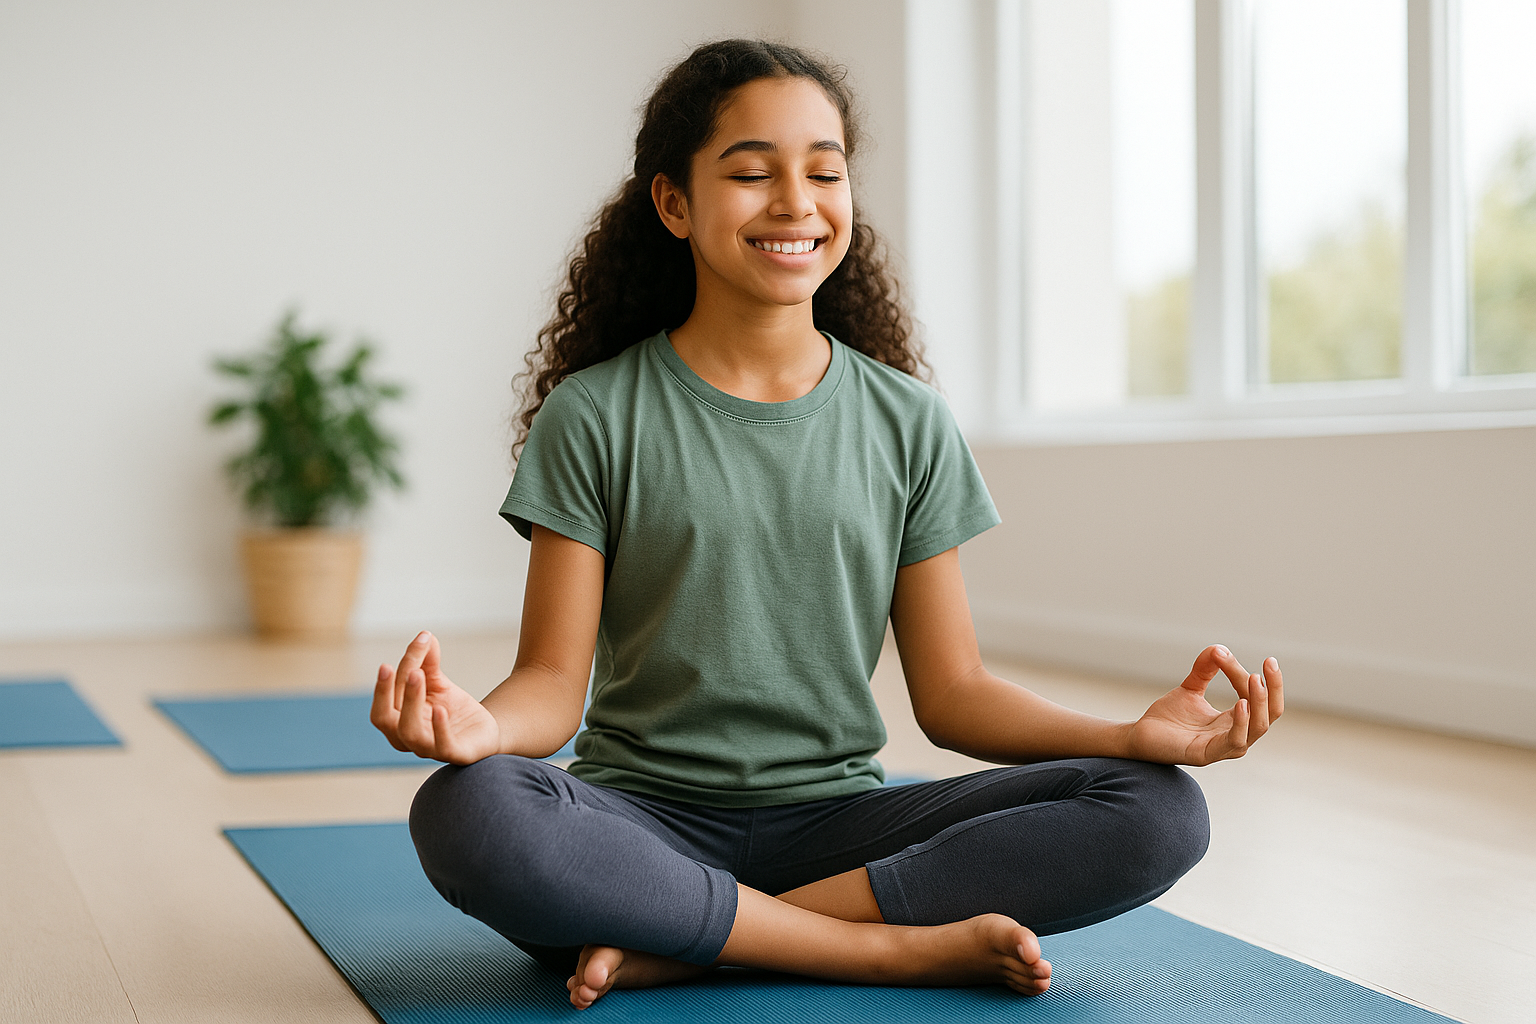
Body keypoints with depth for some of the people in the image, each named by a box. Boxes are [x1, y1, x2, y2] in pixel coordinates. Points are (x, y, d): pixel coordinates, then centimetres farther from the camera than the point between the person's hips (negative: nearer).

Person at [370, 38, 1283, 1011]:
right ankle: (901, 947, -24)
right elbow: (555, 678, -3)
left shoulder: (907, 423, 8)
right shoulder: (594, 418, 1)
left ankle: (675, 942, -21)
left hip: (833, 820, 3)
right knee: (466, 815, -35)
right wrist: (483, 724, -28)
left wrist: (1137, 734, -11)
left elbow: (952, 690, 7)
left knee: (1160, 814, -20)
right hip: (648, 816, -2)